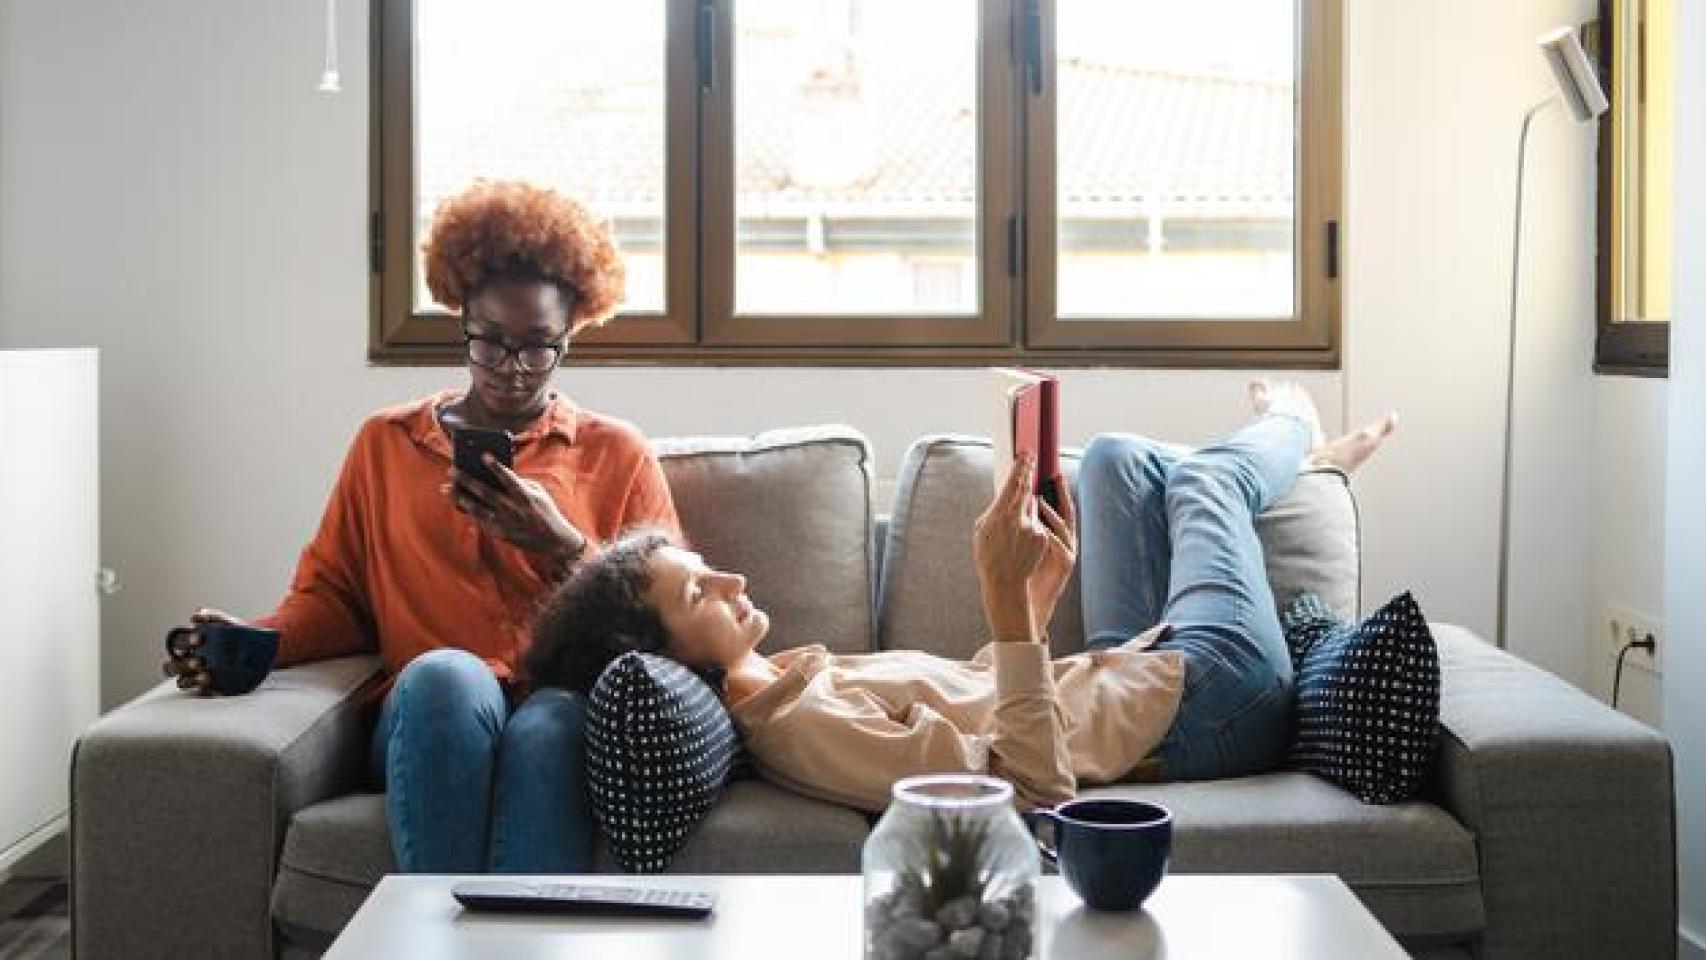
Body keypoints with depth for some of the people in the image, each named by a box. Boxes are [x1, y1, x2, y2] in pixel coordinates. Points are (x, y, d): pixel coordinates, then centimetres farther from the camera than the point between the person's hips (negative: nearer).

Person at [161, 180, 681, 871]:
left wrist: (560, 546, -3)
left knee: (547, 728, -39)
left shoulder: (617, 454, 21)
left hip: (568, 710, -1)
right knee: (444, 673, -38)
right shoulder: (386, 443, 25)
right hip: (428, 715, 1)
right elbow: (331, 595, 23)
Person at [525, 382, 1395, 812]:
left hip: (1123, 672, 8)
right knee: (1201, 475, 12)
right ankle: (1285, 435, 51)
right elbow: (1036, 782, -39)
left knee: (1118, 459, 20)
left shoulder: (783, 685, -3)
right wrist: (1003, 598, -43)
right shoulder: (806, 731, -34)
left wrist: (1039, 584, 1)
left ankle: (1302, 459, 50)